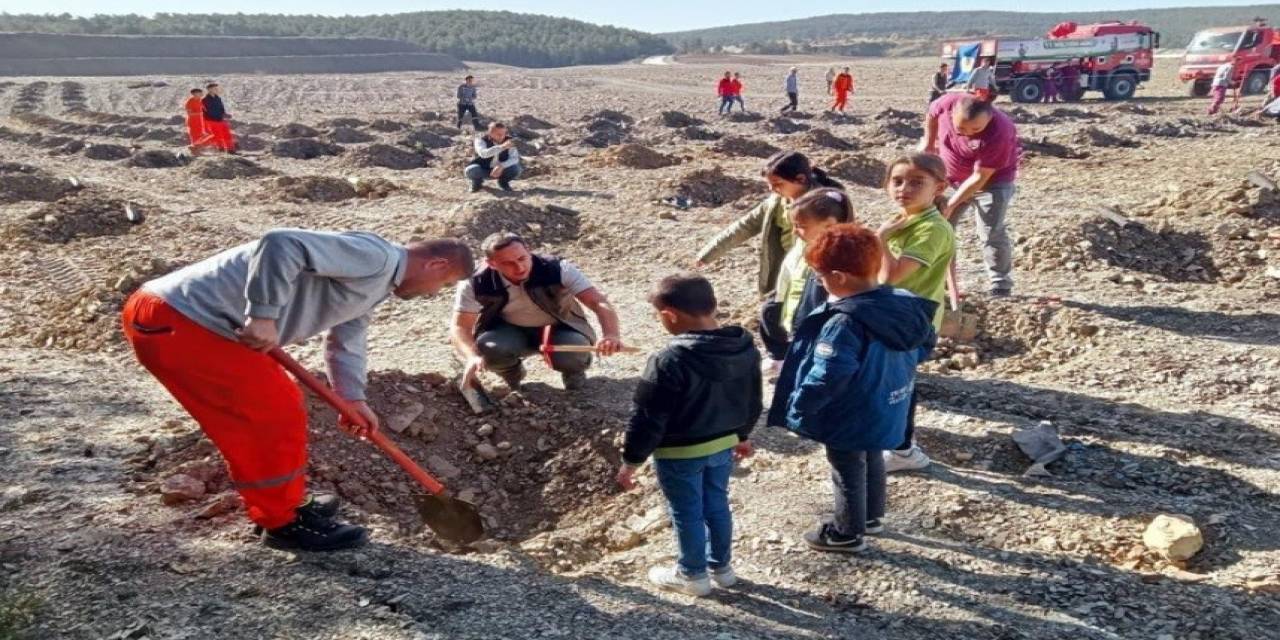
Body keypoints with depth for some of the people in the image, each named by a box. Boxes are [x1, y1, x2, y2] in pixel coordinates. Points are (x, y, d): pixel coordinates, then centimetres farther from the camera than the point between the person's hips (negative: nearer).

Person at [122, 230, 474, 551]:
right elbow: (281, 244, -28)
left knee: (278, 406, 19)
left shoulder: (377, 280, 17)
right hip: (175, 321, -11)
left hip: (183, 314, 11)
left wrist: (353, 399, 23)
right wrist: (264, 315, -26)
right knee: (276, 414, -3)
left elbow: (346, 337, 28)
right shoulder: (374, 257, -16)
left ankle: (281, 507, 33)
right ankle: (283, 523, 13)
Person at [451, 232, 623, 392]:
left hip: (560, 329, -1)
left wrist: (611, 336, -55)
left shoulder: (557, 270, -29)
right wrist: (473, 356, -44)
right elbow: (460, 327, -21)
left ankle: (573, 371, 7)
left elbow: (599, 302, -34)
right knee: (489, 349, -32)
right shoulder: (476, 284, -24)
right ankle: (512, 374, 6)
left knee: (572, 356, -34)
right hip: (510, 331, 1)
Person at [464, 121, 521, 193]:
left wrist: (501, 166, -36)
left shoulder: (508, 140, -11)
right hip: (483, 170, -2)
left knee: (516, 169, -26)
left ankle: (503, 182, 8)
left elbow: (515, 158, -17)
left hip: (500, 170, 2)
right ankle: (477, 183, 4)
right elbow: (483, 153, -41)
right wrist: (502, 147, -52)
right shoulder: (481, 140, -20)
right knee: (471, 170, -34)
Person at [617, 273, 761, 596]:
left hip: (679, 452, -6)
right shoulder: (745, 347, -6)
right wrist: (742, 435, 23)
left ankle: (693, 575, 30)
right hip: (724, 443, 6)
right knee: (717, 504, 23)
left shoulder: (670, 361, -28)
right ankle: (721, 566, 39)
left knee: (686, 513, 13)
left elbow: (648, 418, -22)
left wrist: (631, 460, -10)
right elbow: (754, 400, 7)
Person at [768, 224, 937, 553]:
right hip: (887, 411, 8)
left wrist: (798, 410, -19)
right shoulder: (904, 305, -8)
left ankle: (848, 533, 31)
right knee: (872, 460, 28)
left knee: (848, 473, 13)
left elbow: (826, 377, -33)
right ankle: (873, 516, 47)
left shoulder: (844, 323, -33)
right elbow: (926, 343, 8)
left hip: (850, 420, -8)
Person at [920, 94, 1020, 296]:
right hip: (949, 177, 5)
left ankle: (1001, 286, 4)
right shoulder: (947, 104, -27)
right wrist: (928, 143, 9)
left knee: (991, 233, -8)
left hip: (992, 179, -5)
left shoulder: (999, 133, -37)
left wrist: (951, 205, -29)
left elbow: (979, 177, -31)